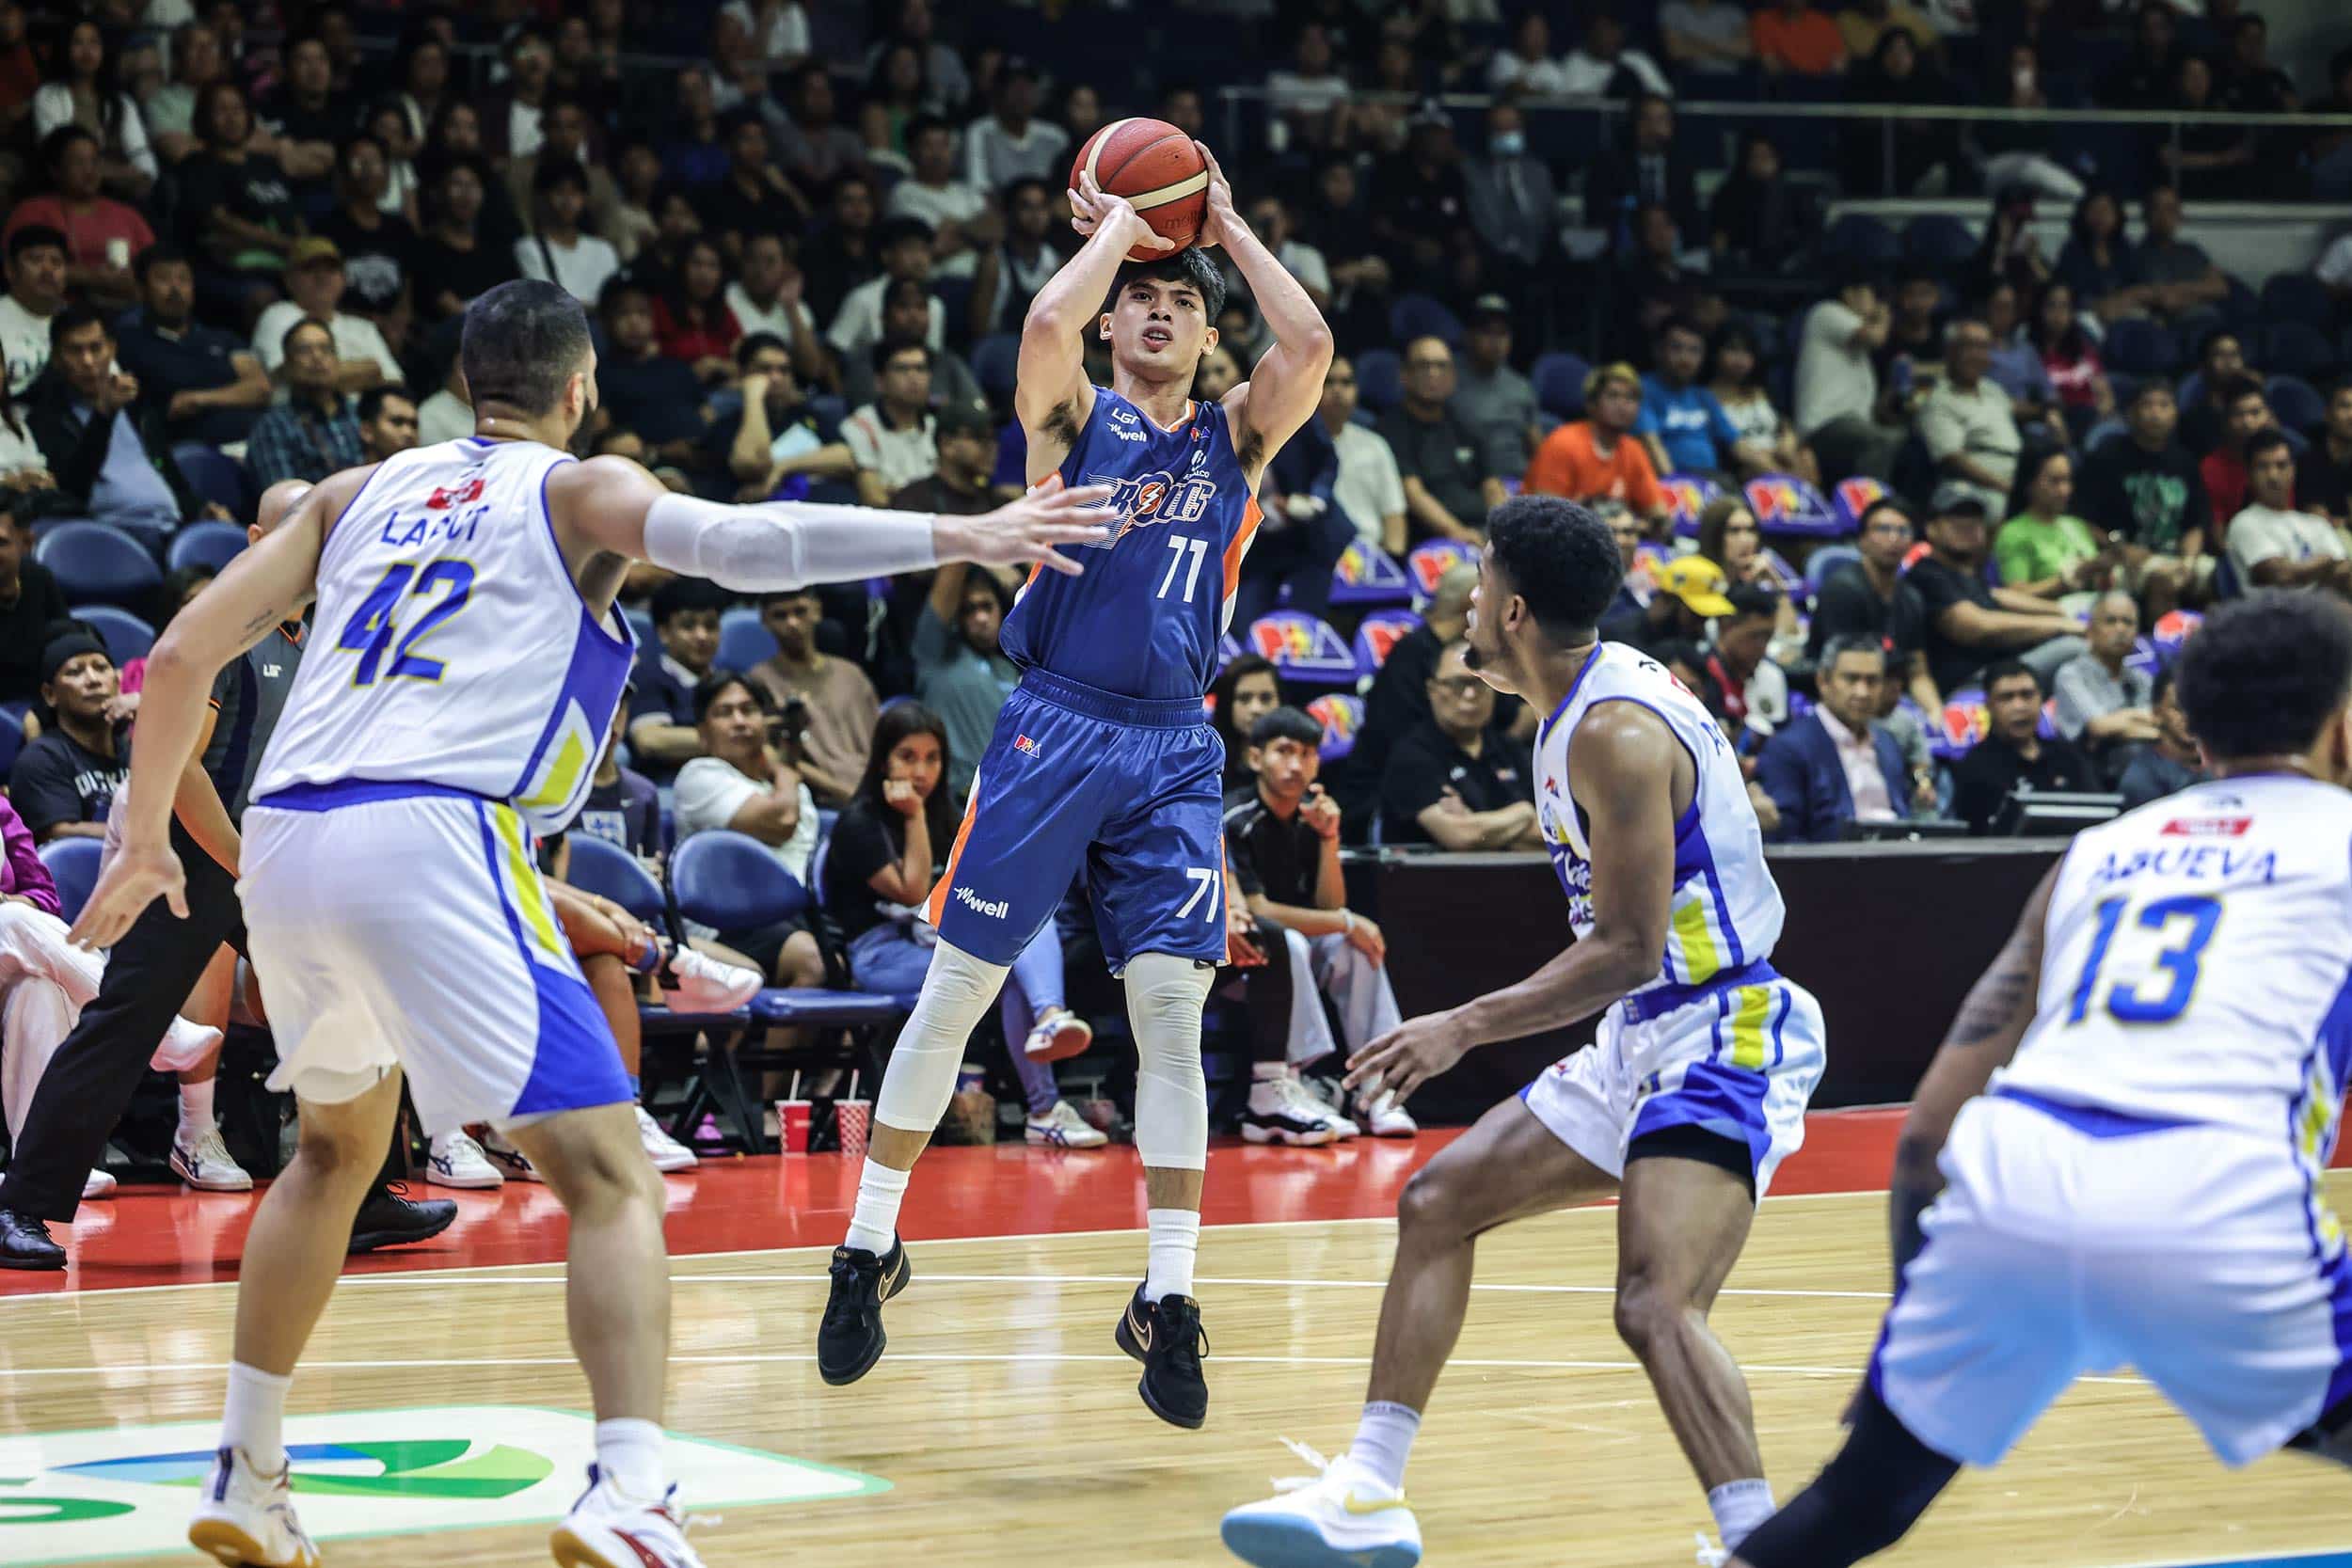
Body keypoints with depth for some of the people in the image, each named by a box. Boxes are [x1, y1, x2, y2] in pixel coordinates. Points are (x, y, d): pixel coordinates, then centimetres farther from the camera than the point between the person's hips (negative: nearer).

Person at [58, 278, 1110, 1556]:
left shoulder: (360, 491, 25)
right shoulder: (579, 490, 11)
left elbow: (183, 652, 19)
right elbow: (735, 543, -10)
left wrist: (147, 838, 30)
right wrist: (957, 538, -12)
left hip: (282, 841, 6)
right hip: (434, 839, -6)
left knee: (337, 1148, 29)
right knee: (609, 1178, -5)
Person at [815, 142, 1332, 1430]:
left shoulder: (1238, 436, 11)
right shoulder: (1074, 416, 5)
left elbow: (1311, 345, -7)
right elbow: (1045, 325, -17)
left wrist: (1226, 225, 3)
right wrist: (1117, 226, -2)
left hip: (1172, 749, 2)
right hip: (1051, 729, -1)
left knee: (1170, 1006, -6)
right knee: (954, 990, 3)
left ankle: (1167, 1299, -2)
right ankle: (869, 1247, 16)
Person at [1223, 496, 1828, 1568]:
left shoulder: (1617, 735, -21)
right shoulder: (1583, 705, 9)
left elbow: (1631, 951, -23)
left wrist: (1465, 1028, -21)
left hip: (1721, 1038, -11)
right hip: (1644, 1036, 11)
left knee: (1654, 1307, -28)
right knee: (1437, 1203, 12)